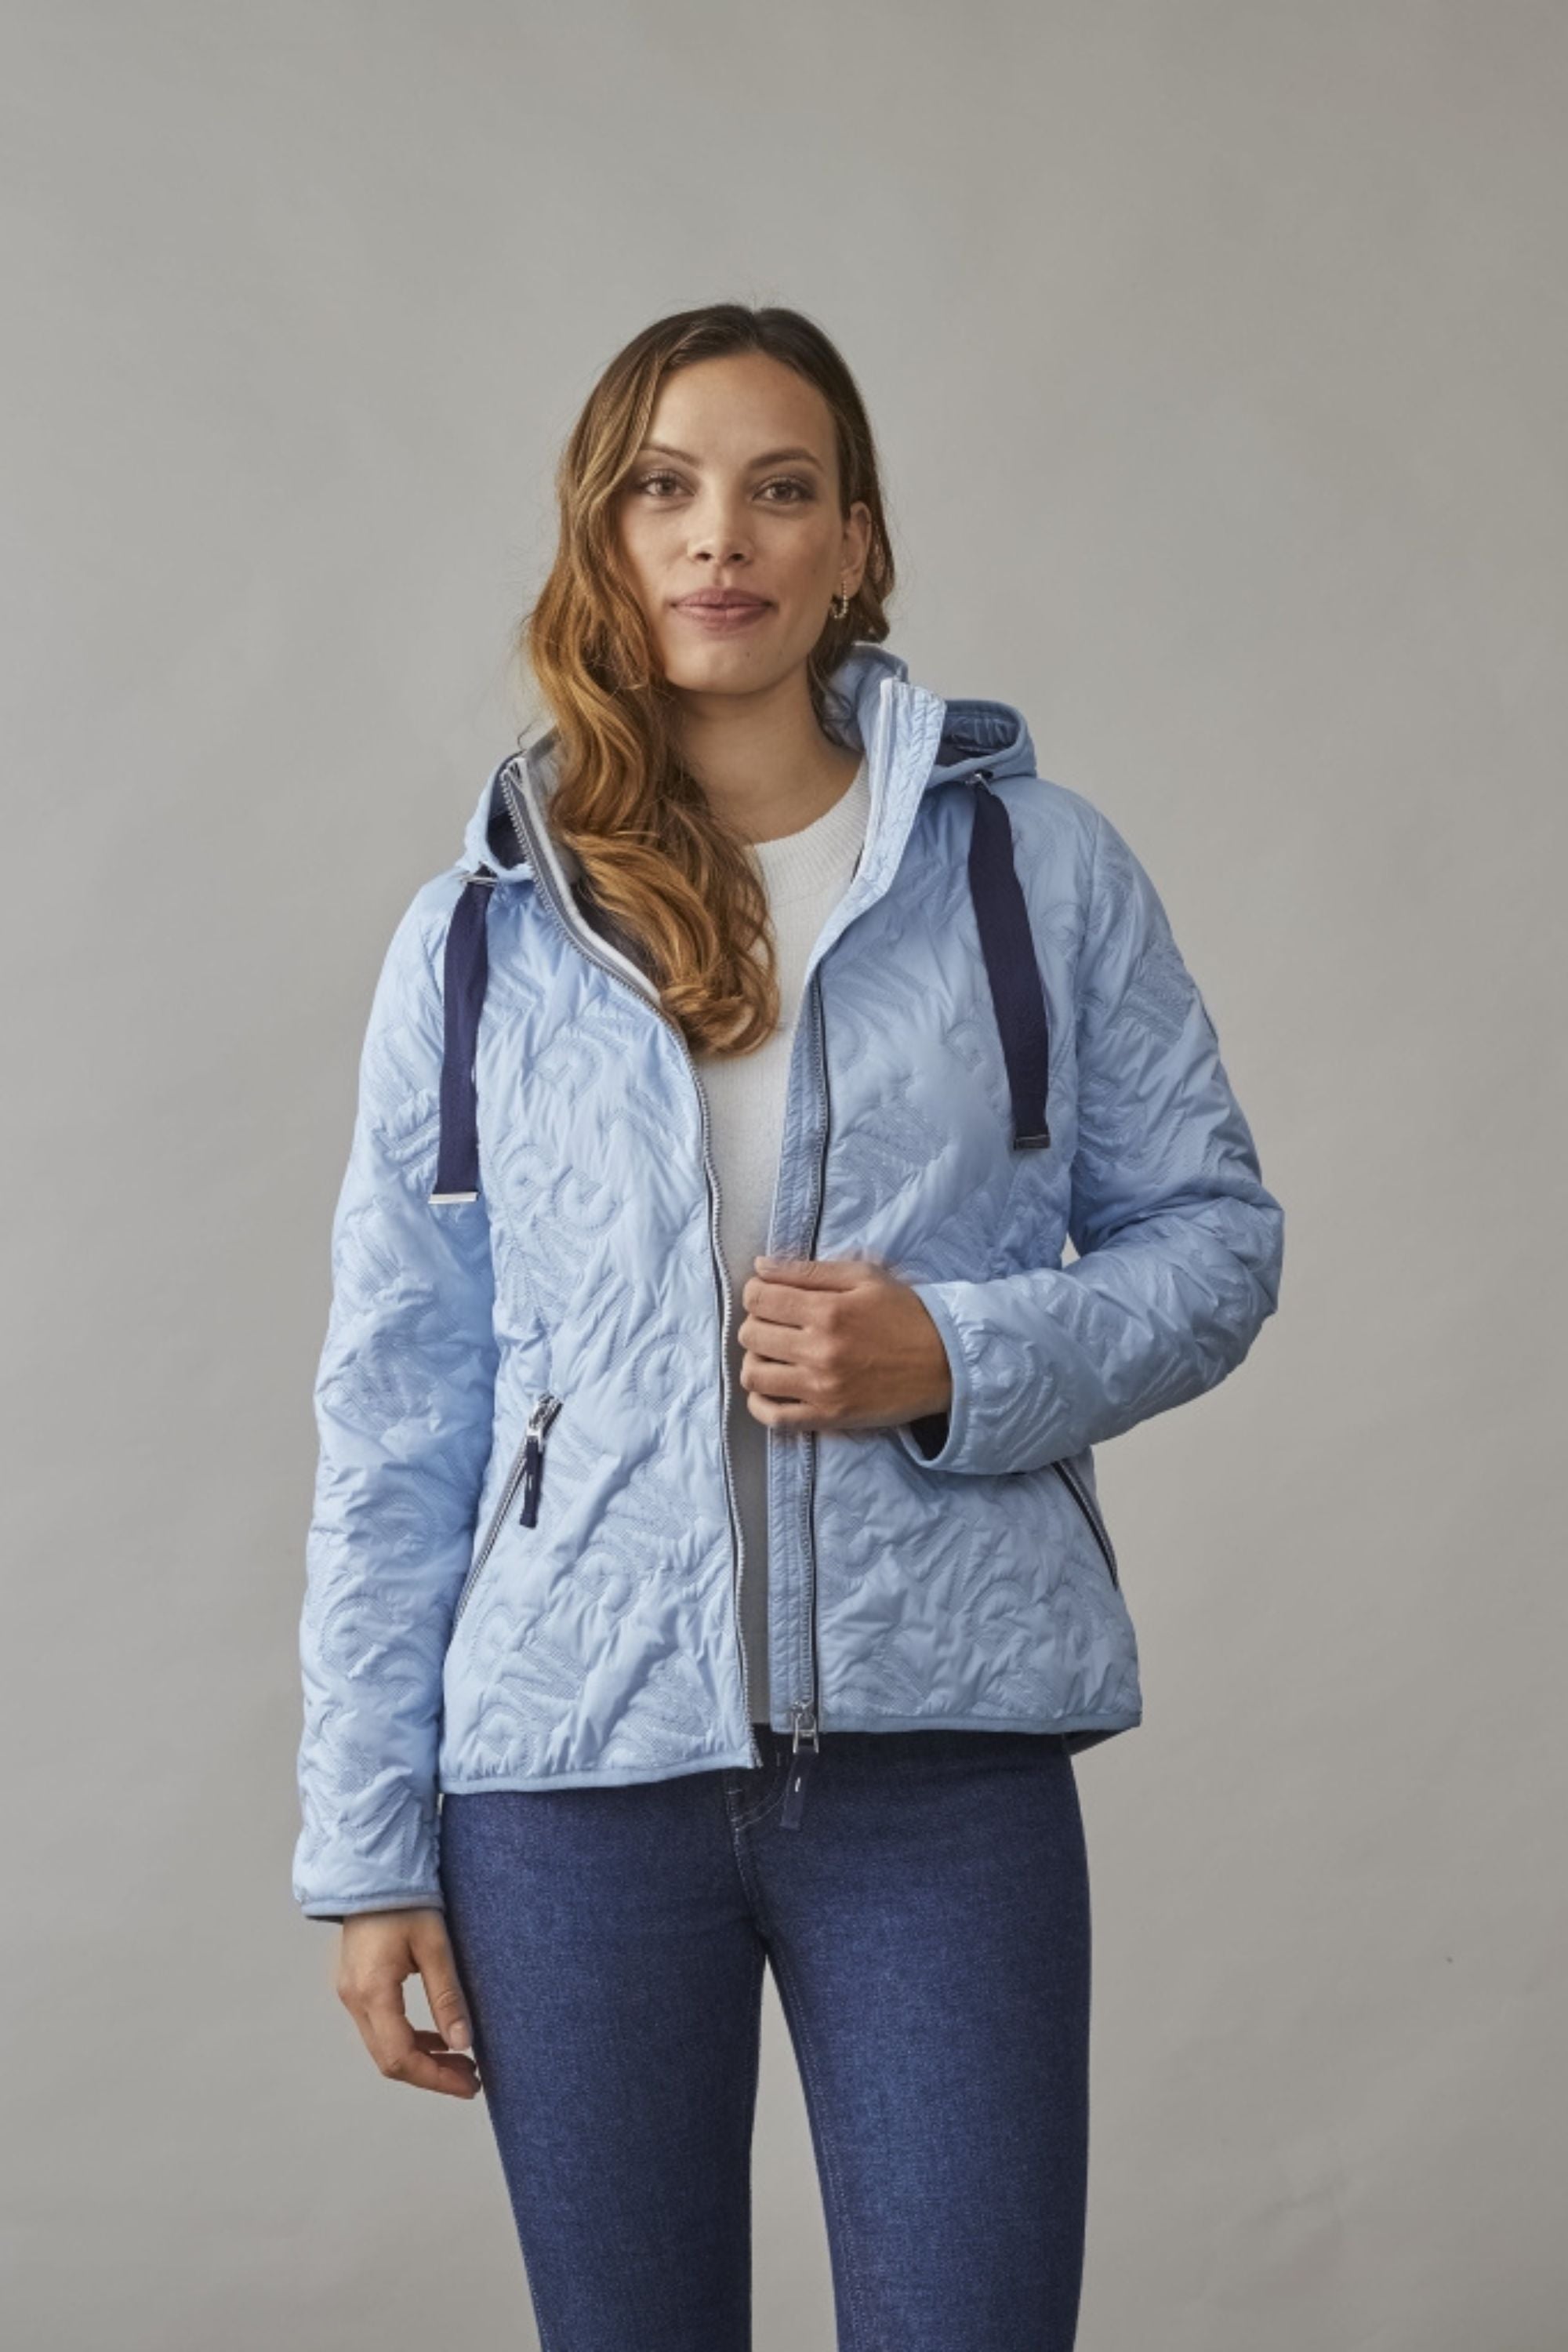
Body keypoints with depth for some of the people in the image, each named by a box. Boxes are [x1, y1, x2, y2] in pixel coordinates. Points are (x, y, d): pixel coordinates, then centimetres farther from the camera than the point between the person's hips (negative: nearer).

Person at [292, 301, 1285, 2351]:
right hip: (571, 1771, 1)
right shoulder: (476, 939, 6)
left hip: (942, 1744, -1)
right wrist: (369, 1849, 3)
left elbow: (1216, 1235, 7)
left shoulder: (1037, 870, 4)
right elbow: (393, 1417, 6)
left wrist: (959, 1364, -12)